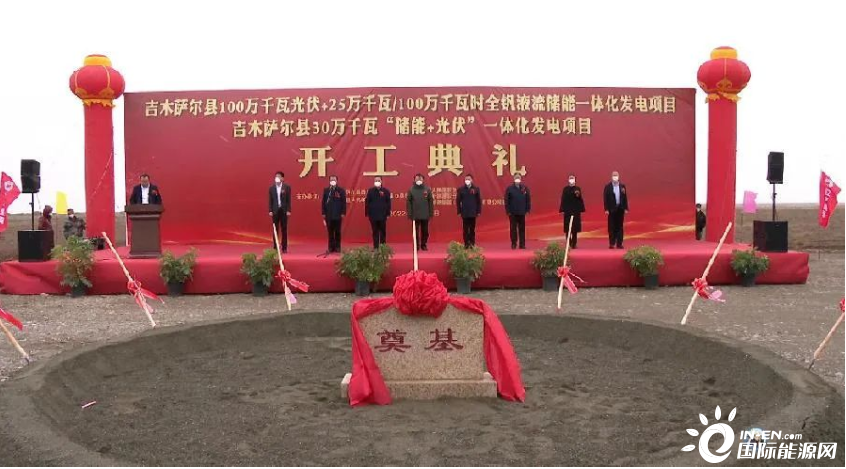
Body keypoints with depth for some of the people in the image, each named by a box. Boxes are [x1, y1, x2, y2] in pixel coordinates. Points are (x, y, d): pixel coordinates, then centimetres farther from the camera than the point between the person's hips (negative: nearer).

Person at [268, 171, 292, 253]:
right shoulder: (271, 188, 6)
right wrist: (270, 211, -3)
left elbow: (289, 200, -1)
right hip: (275, 211, 1)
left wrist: (288, 210, -8)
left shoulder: (287, 187, 1)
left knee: (284, 229, 3)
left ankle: (284, 248, 7)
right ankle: (275, 247, 7)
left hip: (284, 211, -1)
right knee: (275, 229, 3)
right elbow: (270, 200, 5)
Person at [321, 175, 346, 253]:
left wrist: (343, 213, -7)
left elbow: (344, 202, -2)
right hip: (329, 215, 2)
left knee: (337, 232, 5)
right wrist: (323, 213, 2)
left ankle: (337, 247, 11)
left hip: (338, 215, -2)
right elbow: (323, 202, 6)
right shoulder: (326, 190, 6)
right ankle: (331, 247, 9)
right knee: (330, 232, 5)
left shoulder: (341, 190, 0)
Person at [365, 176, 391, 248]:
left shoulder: (385, 191, 0)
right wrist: (367, 213, -1)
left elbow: (388, 203, 1)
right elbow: (367, 203, 3)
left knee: (383, 232, 6)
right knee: (375, 232, 6)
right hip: (373, 215, 1)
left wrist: (388, 213, -2)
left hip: (382, 215, 0)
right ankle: (375, 247, 10)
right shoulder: (370, 191, 2)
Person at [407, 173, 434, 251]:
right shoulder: (411, 190, 0)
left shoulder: (427, 189, 2)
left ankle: (424, 245, 19)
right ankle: (416, 246, 12)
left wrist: (431, 212, 0)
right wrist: (409, 214, -6)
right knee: (416, 231, 4)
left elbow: (431, 201, 3)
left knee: (425, 231, 7)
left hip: (425, 215, 1)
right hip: (415, 215, -1)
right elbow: (408, 202, -1)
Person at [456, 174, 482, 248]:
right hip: (464, 213, 0)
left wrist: (479, 211, -1)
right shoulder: (461, 189, 2)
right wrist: (459, 212, -1)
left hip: (473, 213, 0)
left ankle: (472, 244, 10)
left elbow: (479, 201, 3)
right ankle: (466, 244, 5)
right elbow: (458, 201, 4)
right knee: (465, 229, 2)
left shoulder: (476, 189, 2)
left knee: (472, 229, 5)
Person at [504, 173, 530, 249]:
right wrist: (508, 211, -6)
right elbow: (506, 200, -1)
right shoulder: (510, 188, -1)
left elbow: (528, 199, 4)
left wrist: (528, 210, -1)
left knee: (522, 229, 5)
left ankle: (522, 244, 10)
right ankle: (514, 243, 10)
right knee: (513, 228, 3)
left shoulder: (525, 188, 3)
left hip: (522, 212, 1)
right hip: (512, 212, -1)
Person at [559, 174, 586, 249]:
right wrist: (562, 209, -5)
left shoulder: (578, 189, 2)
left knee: (575, 228, 1)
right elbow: (563, 199, 0)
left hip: (576, 211, 0)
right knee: (567, 228, 1)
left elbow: (580, 199, -2)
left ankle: (574, 244, 7)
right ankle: (568, 244, 8)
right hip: (567, 211, 0)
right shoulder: (565, 189, 2)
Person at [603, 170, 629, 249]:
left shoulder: (622, 186, 6)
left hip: (620, 208, 2)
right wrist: (606, 209, -9)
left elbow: (625, 197, 6)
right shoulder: (608, 186, -1)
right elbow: (605, 198, -4)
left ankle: (619, 243, 8)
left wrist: (626, 208, 1)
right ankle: (611, 244, 4)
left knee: (620, 227, 5)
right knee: (611, 227, 0)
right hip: (612, 209, -2)